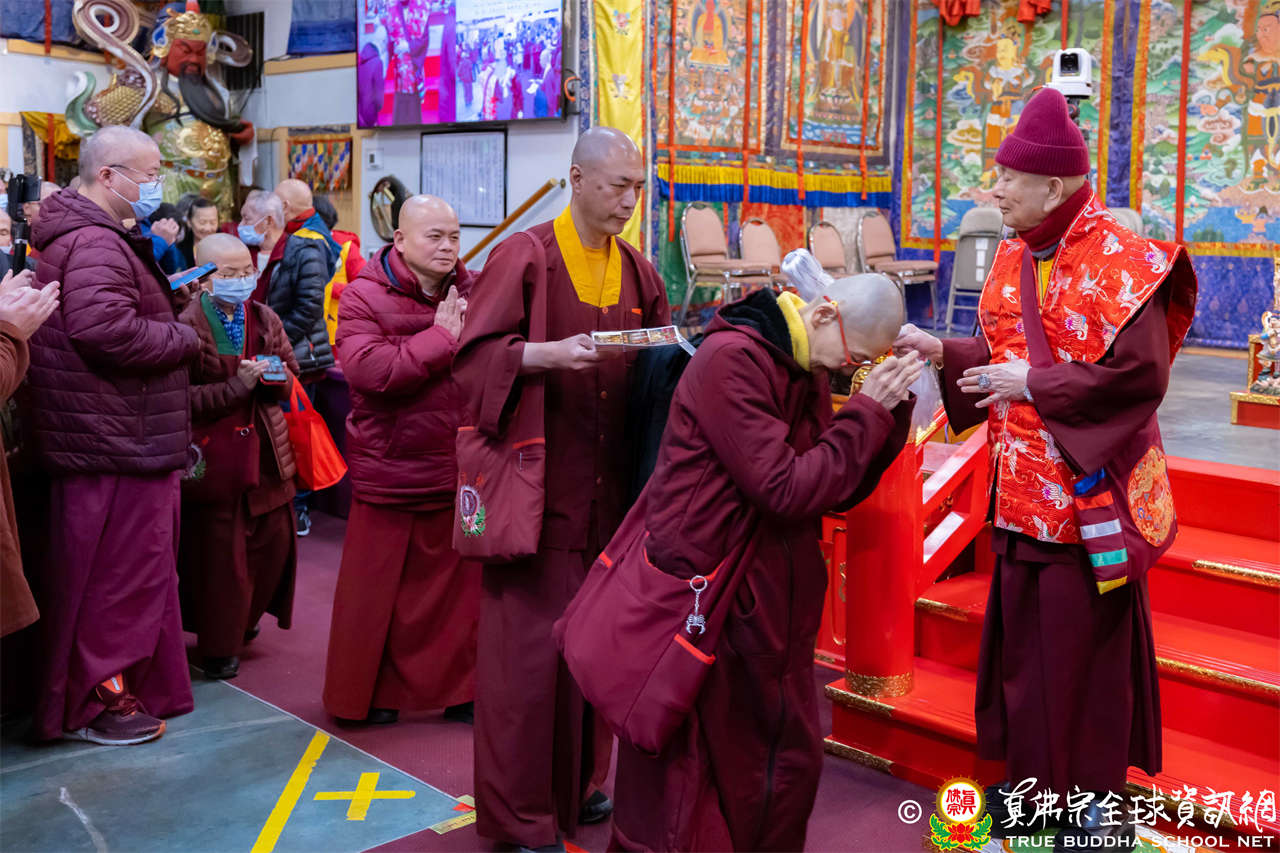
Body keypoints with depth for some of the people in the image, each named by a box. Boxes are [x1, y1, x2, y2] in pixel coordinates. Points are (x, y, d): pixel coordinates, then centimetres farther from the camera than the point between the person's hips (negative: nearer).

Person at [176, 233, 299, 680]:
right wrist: (237, 386, -21)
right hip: (213, 455, -6)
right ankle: (218, 647, 17)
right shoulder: (187, 325, -11)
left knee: (273, 542, 10)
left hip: (266, 451, 6)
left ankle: (242, 622, 34)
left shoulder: (266, 320, 7)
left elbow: (291, 379, 13)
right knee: (219, 555, 2)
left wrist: (275, 377, -9)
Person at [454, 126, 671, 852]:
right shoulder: (524, 257, -7)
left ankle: (581, 781, 29)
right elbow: (475, 354, -11)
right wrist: (547, 354, -26)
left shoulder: (637, 269, 10)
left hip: (608, 480, 6)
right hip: (537, 479, -5)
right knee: (531, 643, -1)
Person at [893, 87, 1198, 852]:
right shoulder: (1014, 258, 8)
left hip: (1089, 493, -7)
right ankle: (1038, 778, 32)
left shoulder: (1120, 262, -15)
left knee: (1087, 644, 4)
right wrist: (939, 351, 2)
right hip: (1023, 492, 7)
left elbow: (1140, 375, -21)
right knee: (1022, 636, 15)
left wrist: (1034, 383, -19)